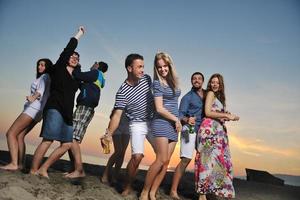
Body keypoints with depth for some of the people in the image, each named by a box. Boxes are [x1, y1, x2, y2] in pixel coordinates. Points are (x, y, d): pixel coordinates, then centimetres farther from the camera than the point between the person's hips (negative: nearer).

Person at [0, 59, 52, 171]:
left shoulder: (45, 76, -2)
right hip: (37, 111, 9)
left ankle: (14, 164, -19)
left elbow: (41, 89, -22)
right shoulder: (42, 78, 27)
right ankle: (20, 164, 0)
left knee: (11, 133, -12)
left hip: (33, 109, -9)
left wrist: (33, 97, -39)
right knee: (19, 136, 5)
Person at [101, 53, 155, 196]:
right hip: (137, 124, -5)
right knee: (137, 156, -20)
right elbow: (117, 115, -23)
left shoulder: (147, 79, -4)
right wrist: (108, 134, -36)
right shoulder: (122, 92, -19)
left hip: (153, 122, 5)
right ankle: (127, 187, 3)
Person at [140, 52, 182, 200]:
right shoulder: (157, 83, -6)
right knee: (161, 160, -14)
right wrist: (176, 119, -4)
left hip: (174, 125, 7)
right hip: (162, 122, -7)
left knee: (166, 162, 2)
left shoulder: (172, 81, 13)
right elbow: (159, 109, -11)